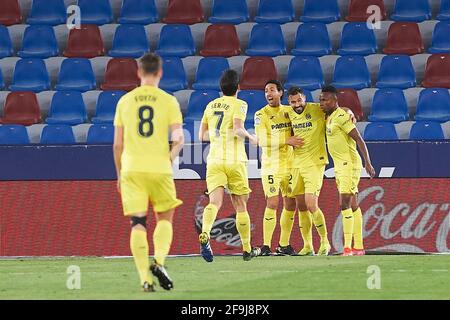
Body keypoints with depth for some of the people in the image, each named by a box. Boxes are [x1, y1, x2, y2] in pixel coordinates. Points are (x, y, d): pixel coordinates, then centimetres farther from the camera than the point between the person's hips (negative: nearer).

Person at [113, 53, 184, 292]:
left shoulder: (125, 101, 6)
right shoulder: (168, 101, 0)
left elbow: (117, 143, 7)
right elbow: (179, 139, -7)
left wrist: (119, 174, 16)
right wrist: (169, 159, 10)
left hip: (131, 169, 1)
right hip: (159, 169, -1)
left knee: (138, 223, 1)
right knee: (165, 218, 15)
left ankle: (145, 278, -7)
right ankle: (159, 262, -8)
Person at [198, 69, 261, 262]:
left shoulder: (211, 106, 13)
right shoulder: (239, 105, -2)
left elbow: (202, 136, 18)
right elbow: (238, 129, -18)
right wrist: (250, 137, 0)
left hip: (214, 160, 3)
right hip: (234, 160, -3)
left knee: (215, 201, -13)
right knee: (240, 205, 10)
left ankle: (205, 234, -42)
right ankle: (247, 249, 19)